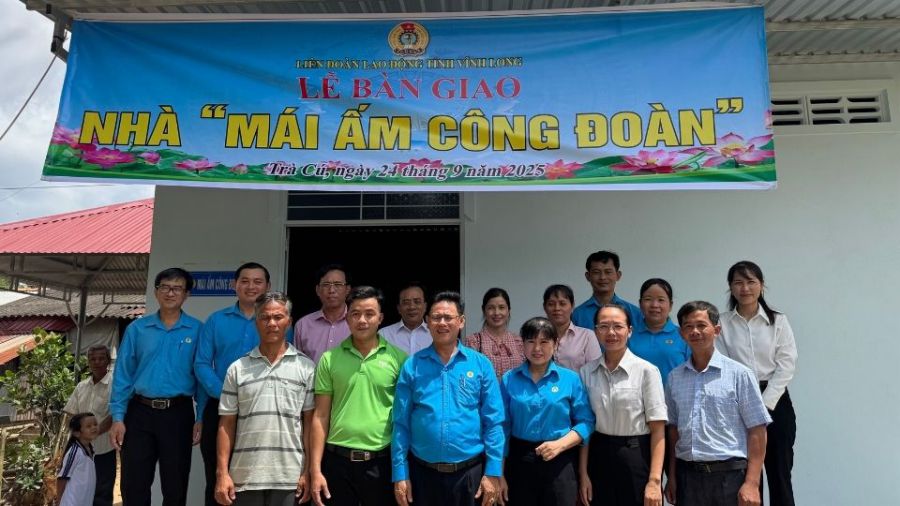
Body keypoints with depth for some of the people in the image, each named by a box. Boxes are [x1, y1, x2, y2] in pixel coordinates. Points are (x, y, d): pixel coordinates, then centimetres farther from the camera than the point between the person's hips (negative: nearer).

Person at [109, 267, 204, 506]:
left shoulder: (196, 330, 1)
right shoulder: (137, 328, 6)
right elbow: (122, 374, 5)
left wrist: (202, 418, -7)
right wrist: (117, 417, -2)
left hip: (178, 414, -1)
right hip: (140, 412, 2)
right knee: (133, 485, 7)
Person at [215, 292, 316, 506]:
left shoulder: (306, 367, 1)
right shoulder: (237, 368, 5)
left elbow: (309, 421, 2)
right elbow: (226, 423, 5)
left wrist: (308, 471, -2)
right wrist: (222, 473, 0)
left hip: (289, 477, -1)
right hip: (244, 476, 1)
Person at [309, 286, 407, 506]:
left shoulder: (398, 358, -2)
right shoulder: (329, 359, 1)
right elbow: (321, 417, 2)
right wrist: (315, 469, -2)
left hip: (382, 462, 0)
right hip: (337, 460, 1)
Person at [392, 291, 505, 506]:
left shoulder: (481, 364, -2)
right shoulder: (412, 366, -1)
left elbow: (493, 422, -2)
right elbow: (401, 423, 0)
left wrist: (493, 472, -6)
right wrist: (400, 474, -3)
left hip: (469, 471, 0)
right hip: (422, 471, 0)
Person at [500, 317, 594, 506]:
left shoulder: (571, 378, 0)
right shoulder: (509, 379, 1)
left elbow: (586, 422, -1)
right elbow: (503, 427, 0)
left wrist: (559, 445, -16)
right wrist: (499, 474, 0)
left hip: (561, 462, 0)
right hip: (519, 461, 1)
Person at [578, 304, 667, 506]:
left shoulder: (647, 371, -10)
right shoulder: (586, 372, 0)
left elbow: (658, 430, -11)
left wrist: (654, 480, -15)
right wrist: (583, 474, 1)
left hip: (637, 458, -3)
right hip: (599, 457, 3)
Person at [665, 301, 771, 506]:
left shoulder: (739, 374, -4)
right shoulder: (674, 377, 6)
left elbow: (757, 431, -5)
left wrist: (752, 483, -9)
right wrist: (672, 476, 11)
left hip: (729, 474, -3)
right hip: (687, 475, 3)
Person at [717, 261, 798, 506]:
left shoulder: (778, 321, 2)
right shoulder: (722, 323, 0)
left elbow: (786, 365, -3)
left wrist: (764, 405, -11)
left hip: (775, 401, 0)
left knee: (779, 473, 4)